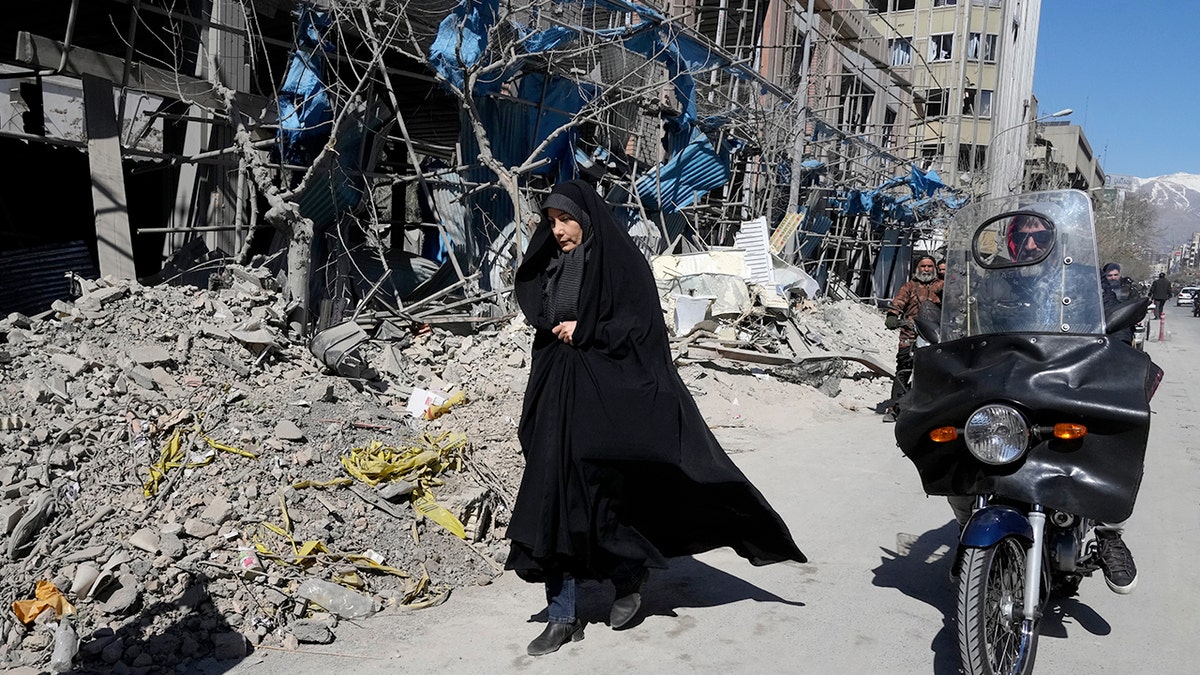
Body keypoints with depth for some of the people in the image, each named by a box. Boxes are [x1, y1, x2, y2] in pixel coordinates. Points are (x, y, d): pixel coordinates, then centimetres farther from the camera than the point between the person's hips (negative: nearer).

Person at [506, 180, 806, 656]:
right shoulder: (551, 267, 13)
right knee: (552, 502, 1)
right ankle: (562, 618, 10)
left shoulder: (622, 263, -5)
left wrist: (584, 331, -13)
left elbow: (640, 327, -11)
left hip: (605, 396, -6)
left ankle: (628, 576, 26)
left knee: (595, 497, -3)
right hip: (557, 397, 6)